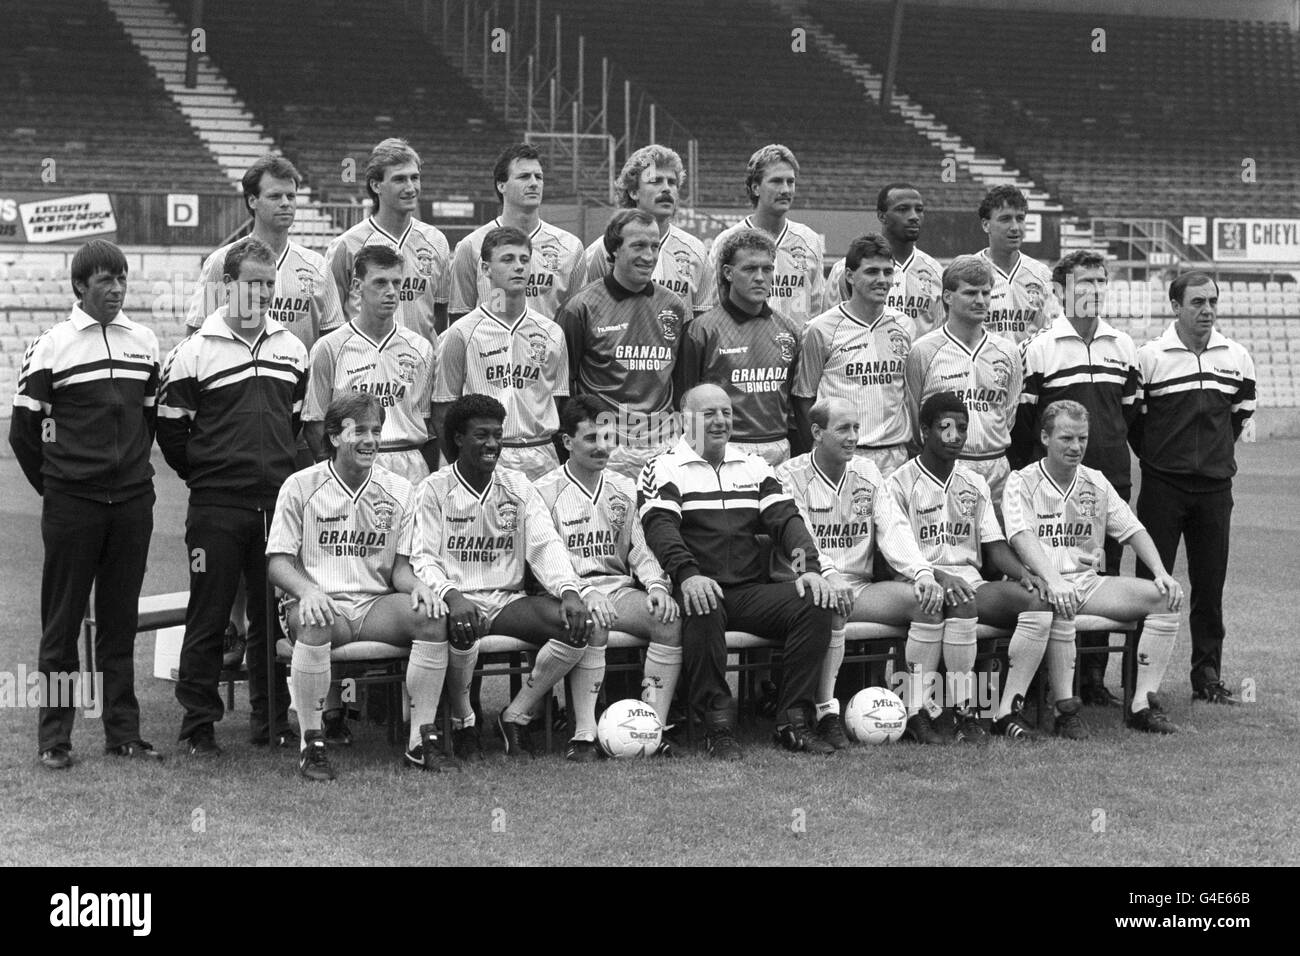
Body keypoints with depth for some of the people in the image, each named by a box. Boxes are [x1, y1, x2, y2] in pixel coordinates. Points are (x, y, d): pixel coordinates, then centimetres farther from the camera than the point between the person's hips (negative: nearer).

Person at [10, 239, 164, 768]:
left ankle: (123, 731, 15)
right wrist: (54, 485, 3)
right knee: (62, 621, 1)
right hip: (71, 505, -4)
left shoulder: (145, 342, 8)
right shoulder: (52, 346, -4)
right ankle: (54, 738, 6)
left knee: (120, 620, 9)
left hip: (133, 502, 4)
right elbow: (23, 430, -1)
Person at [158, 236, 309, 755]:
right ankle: (198, 723, 7)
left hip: (277, 502, 4)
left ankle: (270, 715, 19)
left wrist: (282, 472, 13)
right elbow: (169, 425, -1)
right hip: (216, 507, -4)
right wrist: (205, 475, 3)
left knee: (272, 613, 9)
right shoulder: (196, 352, -4)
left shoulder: (293, 349, 10)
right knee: (208, 615, 0)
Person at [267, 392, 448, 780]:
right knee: (314, 623, -38)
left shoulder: (398, 490, 11)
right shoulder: (300, 486, 2)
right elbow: (277, 561, 0)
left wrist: (416, 584, -13)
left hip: (376, 605, 3)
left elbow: (400, 567, 12)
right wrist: (307, 590, -22)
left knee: (432, 614, -26)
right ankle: (312, 743, -25)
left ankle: (422, 740, -20)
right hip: (322, 602, -3)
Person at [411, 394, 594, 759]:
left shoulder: (518, 486, 12)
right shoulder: (433, 490, 1)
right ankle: (462, 722, -11)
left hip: (509, 600, 4)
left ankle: (516, 716, -6)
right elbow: (424, 559, -7)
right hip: (460, 601, -4)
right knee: (461, 627, -40)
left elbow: (546, 546, 3)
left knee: (580, 623, -22)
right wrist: (451, 595, -29)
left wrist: (569, 590, -17)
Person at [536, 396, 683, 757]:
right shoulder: (546, 492, 2)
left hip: (621, 589, 5)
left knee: (671, 619, -25)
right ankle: (585, 734, -34)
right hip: (572, 592, -4)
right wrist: (585, 594, -22)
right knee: (594, 624, -38)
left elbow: (640, 550, 16)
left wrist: (656, 584, -5)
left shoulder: (624, 490, 19)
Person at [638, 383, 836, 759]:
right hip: (699, 589, -5)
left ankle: (794, 721, -15)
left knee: (814, 604, -21)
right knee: (702, 611, -39)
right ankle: (717, 726, -27)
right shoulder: (663, 469, 6)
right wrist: (687, 574, -30)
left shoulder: (754, 467, 22)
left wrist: (810, 568, -10)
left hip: (753, 591, 5)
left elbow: (785, 518, 10)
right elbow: (660, 527, -10)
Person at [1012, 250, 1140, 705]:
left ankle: (1094, 676, 13)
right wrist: (1025, 477, 0)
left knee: (1106, 574, 6)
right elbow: (1021, 418, 0)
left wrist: (1120, 466, 17)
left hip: (1111, 479, 5)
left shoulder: (1123, 347, 12)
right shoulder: (1039, 348, -2)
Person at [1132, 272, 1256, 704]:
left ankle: (1208, 674, 13)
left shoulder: (1237, 358, 5)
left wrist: (1215, 457, 14)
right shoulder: (1149, 357, -6)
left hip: (1215, 486, 3)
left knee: (1210, 584, 6)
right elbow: (1133, 420, 2)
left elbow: (1241, 417, 16)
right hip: (1162, 486, -3)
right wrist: (1156, 458, 6)